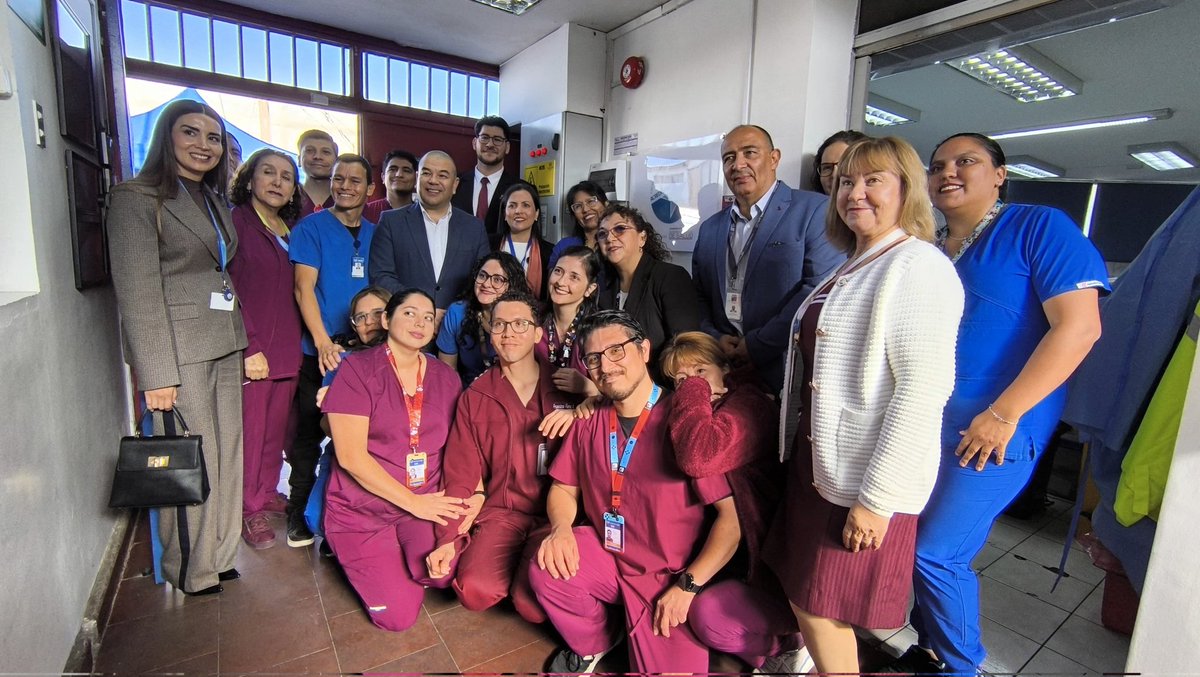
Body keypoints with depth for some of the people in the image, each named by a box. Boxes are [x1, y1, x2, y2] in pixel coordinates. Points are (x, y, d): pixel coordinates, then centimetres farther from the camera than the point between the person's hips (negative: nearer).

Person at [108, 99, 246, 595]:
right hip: (180, 350, -7)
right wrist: (156, 374, -16)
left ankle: (220, 555, 26)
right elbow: (137, 292, -12)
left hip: (225, 345, 7)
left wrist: (242, 340, 10)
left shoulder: (214, 201, 16)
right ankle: (192, 569, 19)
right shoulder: (137, 199, -6)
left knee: (228, 455, 11)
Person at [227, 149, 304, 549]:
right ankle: (250, 509, 15)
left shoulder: (291, 230, 15)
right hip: (252, 348, -6)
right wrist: (249, 347, -13)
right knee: (251, 430, 1)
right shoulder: (234, 222, -3)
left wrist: (300, 342, 10)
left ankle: (267, 493, 28)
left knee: (278, 428, 12)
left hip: (287, 347, 6)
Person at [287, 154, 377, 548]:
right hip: (320, 351, -3)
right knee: (308, 434, 5)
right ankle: (300, 512, 21)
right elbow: (304, 289, -9)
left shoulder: (375, 233, 11)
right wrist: (324, 342, -19)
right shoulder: (311, 228, -1)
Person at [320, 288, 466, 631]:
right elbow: (350, 455, -16)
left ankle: (411, 561, 11)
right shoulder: (358, 369, -9)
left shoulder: (446, 378, 5)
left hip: (426, 503, 3)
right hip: (362, 510, -3)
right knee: (398, 615, -12)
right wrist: (414, 502, -17)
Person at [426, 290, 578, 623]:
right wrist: (450, 538, -3)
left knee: (533, 602, -21)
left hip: (554, 512, -2)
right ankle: (517, 561, 10)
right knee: (475, 590, -20)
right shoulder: (475, 397, 6)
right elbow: (461, 474, 5)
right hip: (500, 511, 2)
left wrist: (578, 413, -21)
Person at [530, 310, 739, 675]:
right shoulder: (588, 422, 1)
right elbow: (564, 488, 10)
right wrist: (561, 528, -12)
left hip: (672, 577, -3)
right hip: (606, 556, 4)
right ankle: (592, 642, 10)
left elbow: (732, 515, -17)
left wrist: (688, 585, -19)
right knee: (546, 569, -21)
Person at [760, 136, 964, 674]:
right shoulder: (850, 269, 13)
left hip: (866, 484, -8)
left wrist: (877, 498, -22)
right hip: (818, 463, 8)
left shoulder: (918, 266, -15)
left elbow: (924, 389, -22)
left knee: (821, 611, 6)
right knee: (803, 599, 19)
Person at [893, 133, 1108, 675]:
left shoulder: (1039, 227, -6)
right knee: (912, 545, 14)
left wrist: (1003, 413, -19)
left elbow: (1078, 327, -15)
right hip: (926, 427, 7)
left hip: (993, 433, -6)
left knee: (935, 554, -2)